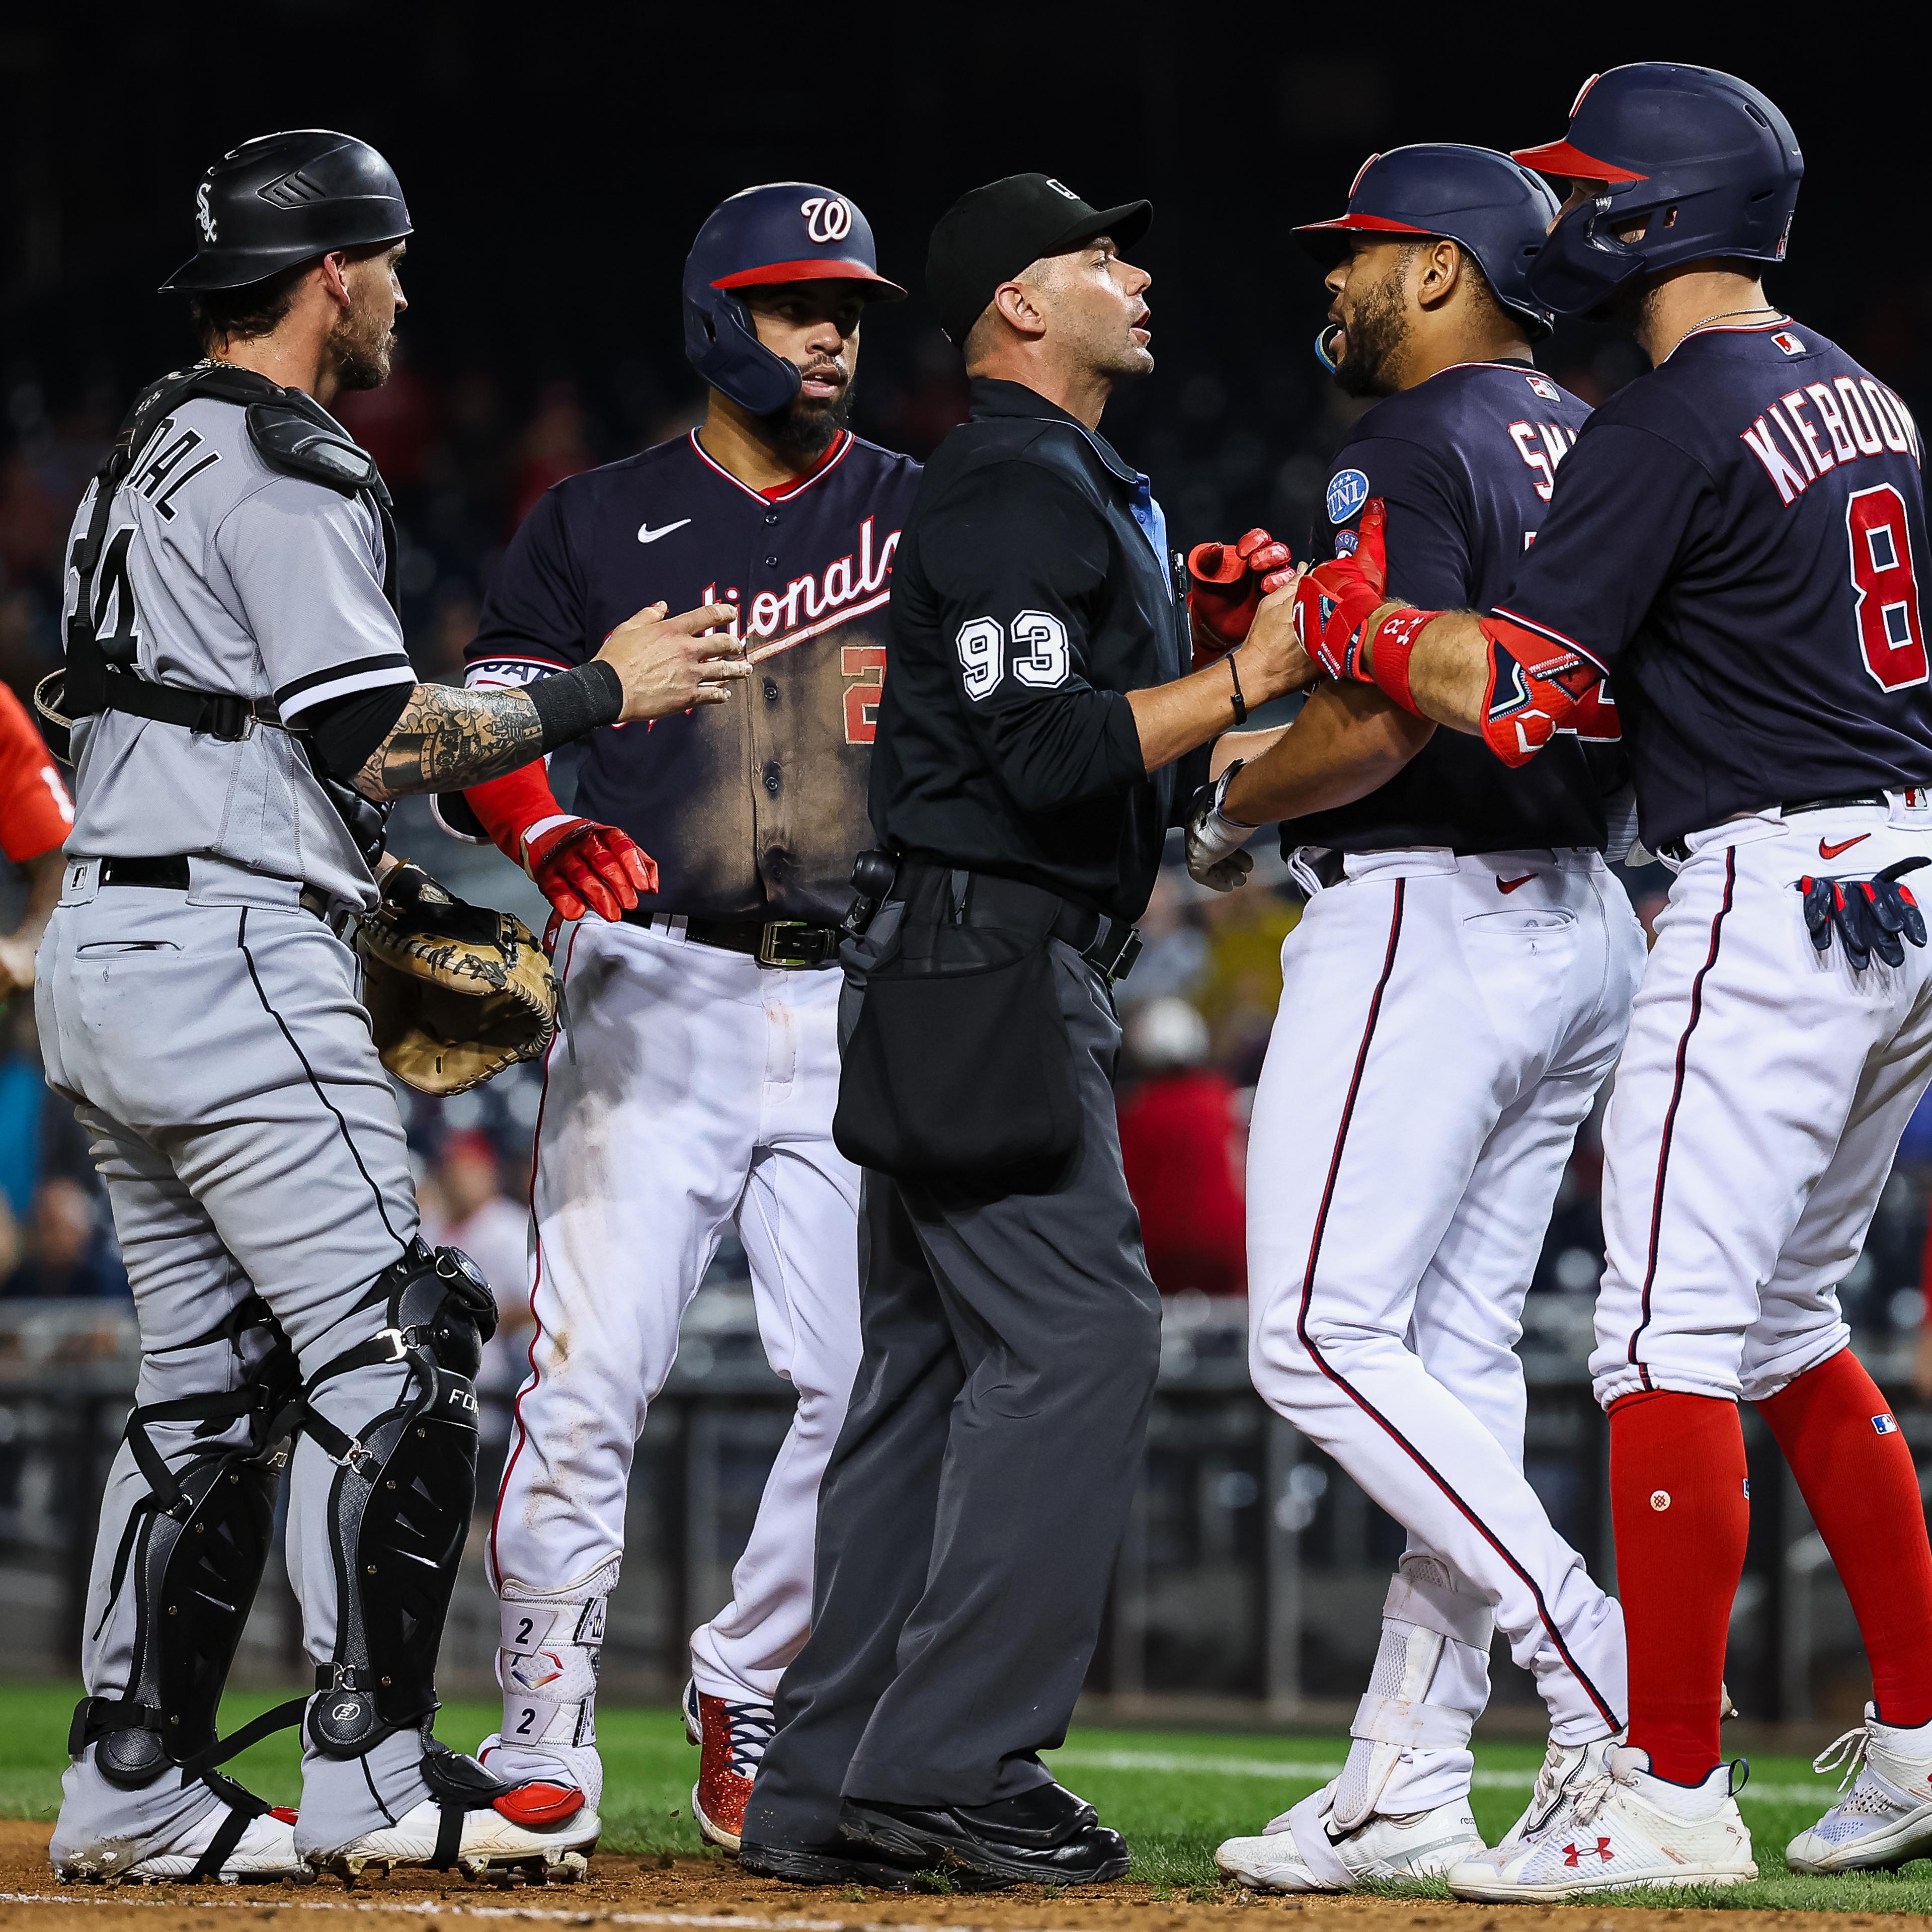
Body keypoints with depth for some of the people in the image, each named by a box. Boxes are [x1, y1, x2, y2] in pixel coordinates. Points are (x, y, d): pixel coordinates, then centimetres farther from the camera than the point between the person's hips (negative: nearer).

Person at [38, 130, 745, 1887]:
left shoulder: (152, 458, 20)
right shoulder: (285, 472, -11)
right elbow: (381, 739, -18)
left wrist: (390, 892, 22)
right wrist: (606, 692, -10)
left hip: (104, 944, 10)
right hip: (233, 956, -10)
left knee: (211, 1381, 12)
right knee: (389, 1349, -9)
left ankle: (134, 1788, 11)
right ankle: (370, 1777, -11)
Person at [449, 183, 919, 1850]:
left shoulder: (924, 512, 12)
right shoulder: (600, 525, 9)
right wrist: (551, 837, -17)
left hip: (864, 1008, 2)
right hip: (660, 991, -2)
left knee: (868, 1381, -4)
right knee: (593, 1368, -10)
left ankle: (749, 1707, 13)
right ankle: (544, 1731, -2)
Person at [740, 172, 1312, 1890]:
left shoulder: (1080, 489, 23)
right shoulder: (1017, 488, -11)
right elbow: (1051, 753, -21)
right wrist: (1249, 677, -18)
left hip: (1007, 970, 11)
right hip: (988, 960, -11)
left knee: (935, 1365, 9)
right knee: (1076, 1335, -13)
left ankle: (829, 1787, 10)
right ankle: (953, 1764, -14)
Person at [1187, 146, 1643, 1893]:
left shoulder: (1413, 448, -12)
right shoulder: (1595, 450, 15)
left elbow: (1388, 716, -22)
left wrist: (1239, 804, -2)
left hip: (1426, 916, -9)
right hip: (1583, 918, 9)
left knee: (1320, 1340, -7)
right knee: (1459, 1349, 9)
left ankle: (1602, 1676, -13)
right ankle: (1407, 1787, 8)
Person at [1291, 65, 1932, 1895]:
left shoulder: (1669, 425, -13)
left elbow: (1507, 691, -19)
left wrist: (1348, 619, 0)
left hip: (1776, 892, -10)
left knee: (1671, 1330, -9)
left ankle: (1671, 1789, -13)